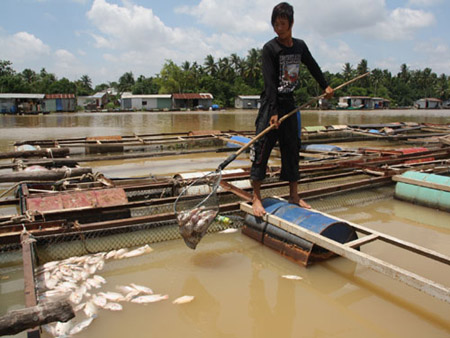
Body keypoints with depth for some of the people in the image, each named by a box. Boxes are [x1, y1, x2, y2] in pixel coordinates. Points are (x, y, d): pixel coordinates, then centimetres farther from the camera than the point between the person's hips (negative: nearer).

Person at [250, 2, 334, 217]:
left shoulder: (300, 46, 8)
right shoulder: (269, 48, -9)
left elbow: (313, 67, 26)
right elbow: (270, 82, -18)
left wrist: (325, 86, 33)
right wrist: (274, 112, -24)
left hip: (289, 104, 6)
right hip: (270, 105, -6)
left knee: (292, 150, 9)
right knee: (262, 149, -8)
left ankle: (293, 195, 20)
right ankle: (256, 197, 0)